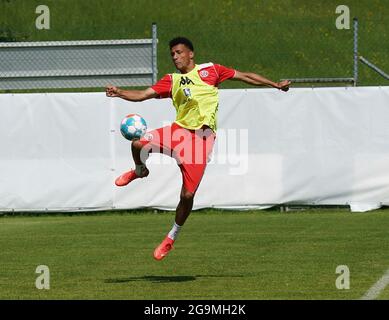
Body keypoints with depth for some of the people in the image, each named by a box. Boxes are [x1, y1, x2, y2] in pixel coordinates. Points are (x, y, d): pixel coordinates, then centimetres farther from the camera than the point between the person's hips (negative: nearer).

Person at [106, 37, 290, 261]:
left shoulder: (209, 70, 7)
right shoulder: (172, 81, 14)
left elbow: (244, 76, 12)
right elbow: (143, 95, 8)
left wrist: (275, 85, 9)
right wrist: (119, 93, -8)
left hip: (202, 137, -3)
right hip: (180, 130, 3)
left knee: (188, 195, -8)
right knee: (138, 144, -22)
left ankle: (173, 236, 15)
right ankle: (140, 171, 14)